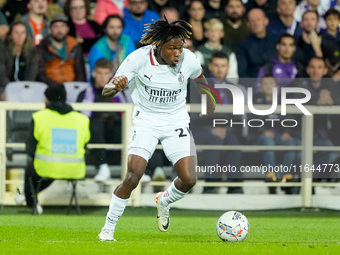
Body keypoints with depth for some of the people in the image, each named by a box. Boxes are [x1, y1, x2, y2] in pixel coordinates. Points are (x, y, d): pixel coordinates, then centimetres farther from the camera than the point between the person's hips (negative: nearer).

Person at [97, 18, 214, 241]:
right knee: (133, 177, -20)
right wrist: (115, 86, -44)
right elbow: (106, 91, -20)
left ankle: (164, 201, 23)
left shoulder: (188, 60, -12)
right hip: (146, 121, -2)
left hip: (177, 122, 3)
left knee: (189, 179, -12)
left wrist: (210, 112, 19)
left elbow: (200, 78, 14)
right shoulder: (139, 58, -19)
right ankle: (108, 229, -4)